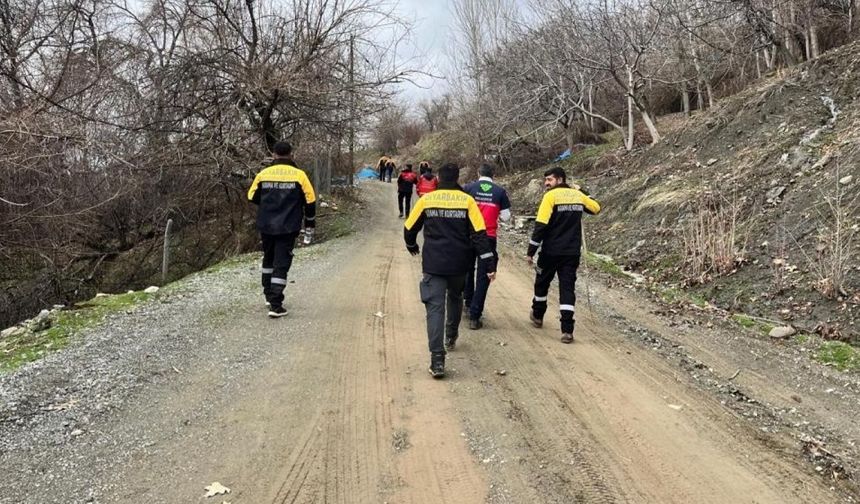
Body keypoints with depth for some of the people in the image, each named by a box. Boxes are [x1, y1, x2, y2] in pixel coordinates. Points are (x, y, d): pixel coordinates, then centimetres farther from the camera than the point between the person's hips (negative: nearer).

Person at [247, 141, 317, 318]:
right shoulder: (299, 175, -6)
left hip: (266, 226, 3)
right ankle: (275, 305, -7)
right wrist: (309, 227, 7)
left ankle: (269, 296, 34)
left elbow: (252, 198, 9)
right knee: (281, 264, 0)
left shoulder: (263, 174, -1)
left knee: (268, 260, 22)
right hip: (288, 228, -3)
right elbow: (310, 201, -3)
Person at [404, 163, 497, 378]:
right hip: (459, 264, 1)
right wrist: (490, 264, -5)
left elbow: (409, 229, 9)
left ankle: (437, 360, -14)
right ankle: (451, 337, 46)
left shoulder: (426, 200, -1)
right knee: (455, 298, 27)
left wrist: (412, 246, 30)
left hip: (433, 264, -1)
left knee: (435, 308, -3)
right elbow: (479, 235, -8)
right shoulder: (467, 201, -3)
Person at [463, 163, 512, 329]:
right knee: (483, 276, 4)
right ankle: (474, 316, 2)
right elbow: (506, 217, -1)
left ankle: (468, 302, 35)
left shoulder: (469, 188, -2)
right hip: (489, 238, -1)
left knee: (468, 269, 25)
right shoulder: (500, 191, -2)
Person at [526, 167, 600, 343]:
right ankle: (567, 330, -8)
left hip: (551, 251, -4)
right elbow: (596, 208, 24)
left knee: (542, 283, 18)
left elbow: (541, 226, -14)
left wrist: (531, 252, -10)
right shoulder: (578, 194, 6)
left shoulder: (551, 196, -10)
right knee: (567, 287, 1)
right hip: (572, 252, 4)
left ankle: (537, 315, 37)